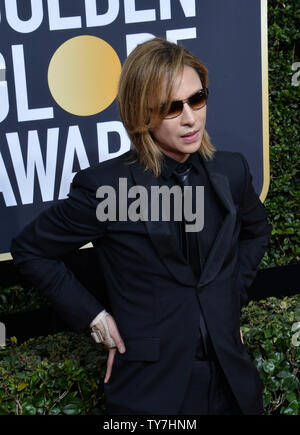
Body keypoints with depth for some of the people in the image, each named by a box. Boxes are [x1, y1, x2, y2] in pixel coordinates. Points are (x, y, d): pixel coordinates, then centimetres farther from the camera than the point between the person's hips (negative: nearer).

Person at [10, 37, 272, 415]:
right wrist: (93, 316, -7)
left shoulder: (231, 171, -2)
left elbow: (256, 231, 19)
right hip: (150, 387, -4)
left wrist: (233, 295, 8)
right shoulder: (103, 186, -16)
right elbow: (29, 250, -4)